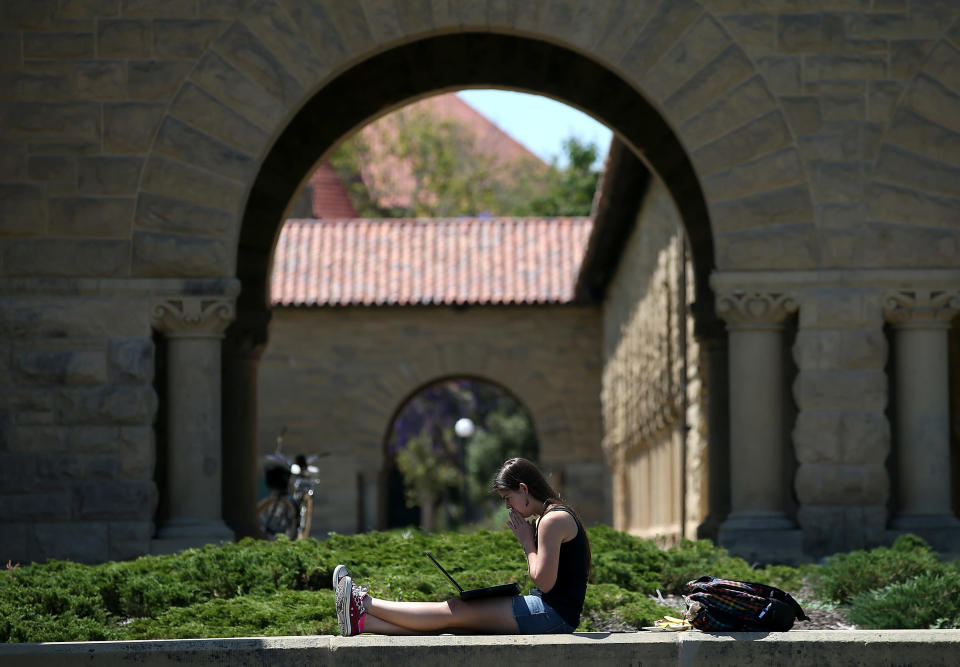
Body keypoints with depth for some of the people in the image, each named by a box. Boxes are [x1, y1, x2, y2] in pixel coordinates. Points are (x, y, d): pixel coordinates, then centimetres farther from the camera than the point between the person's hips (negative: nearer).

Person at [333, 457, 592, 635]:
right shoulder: (552, 516, 19)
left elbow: (544, 582, -19)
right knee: (453, 613, 1)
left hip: (552, 614, -10)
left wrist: (527, 543, -8)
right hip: (550, 610, 10)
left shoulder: (553, 520, -14)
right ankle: (361, 620, -3)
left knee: (453, 611, -8)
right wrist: (530, 541, 7)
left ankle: (364, 603, -5)